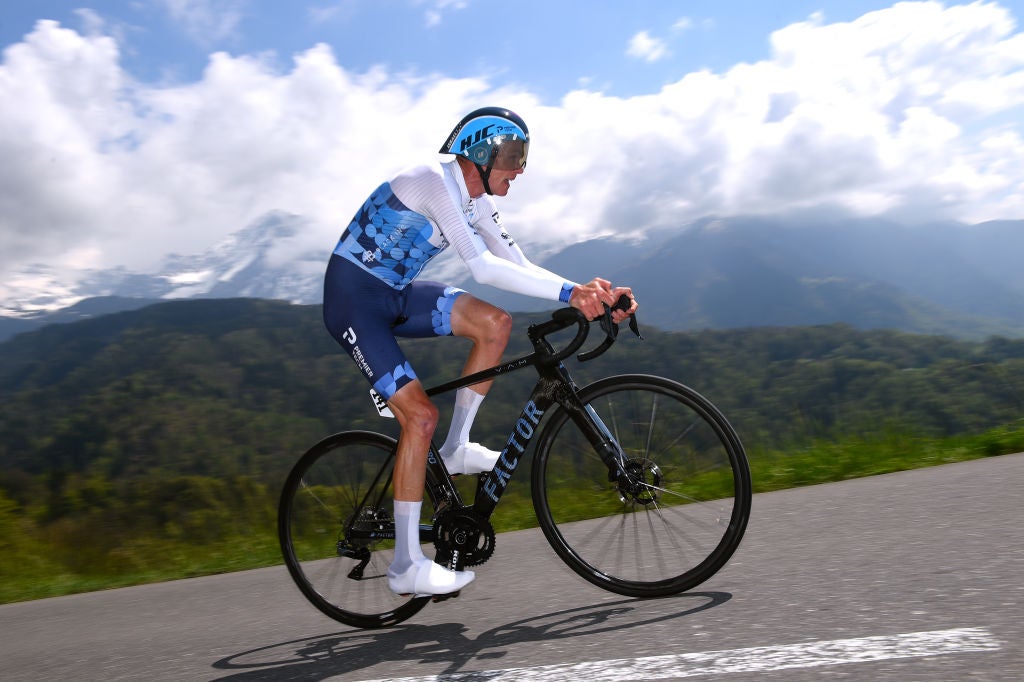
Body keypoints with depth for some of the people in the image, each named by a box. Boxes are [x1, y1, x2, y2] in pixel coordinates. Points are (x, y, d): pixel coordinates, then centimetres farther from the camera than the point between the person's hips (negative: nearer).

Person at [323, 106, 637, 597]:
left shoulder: (476, 199, 5)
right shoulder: (433, 182, -23)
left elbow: (518, 266, 1)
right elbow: (483, 267, -32)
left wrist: (592, 294, -12)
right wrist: (569, 292, -34)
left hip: (396, 293, 8)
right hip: (353, 298, -8)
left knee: (495, 323, -12)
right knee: (420, 415, -18)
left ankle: (455, 448, 2)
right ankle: (406, 566, -7)